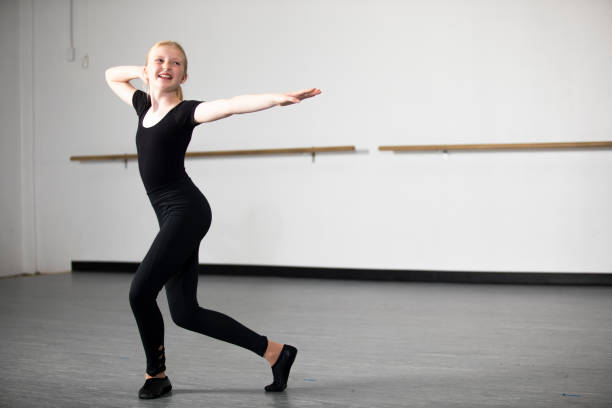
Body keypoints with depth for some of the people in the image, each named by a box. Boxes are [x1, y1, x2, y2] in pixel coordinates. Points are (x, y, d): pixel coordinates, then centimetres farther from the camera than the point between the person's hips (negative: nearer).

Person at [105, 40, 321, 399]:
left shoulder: (185, 111, -5)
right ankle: (276, 353, 13)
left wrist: (278, 98, -36)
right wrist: (141, 72, 15)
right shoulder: (144, 105, 16)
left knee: (141, 292, -13)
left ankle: (156, 375, 11)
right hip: (172, 217, 8)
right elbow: (112, 75, 34)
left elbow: (231, 105, -22)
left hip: (186, 211, -8)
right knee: (185, 313, 6)